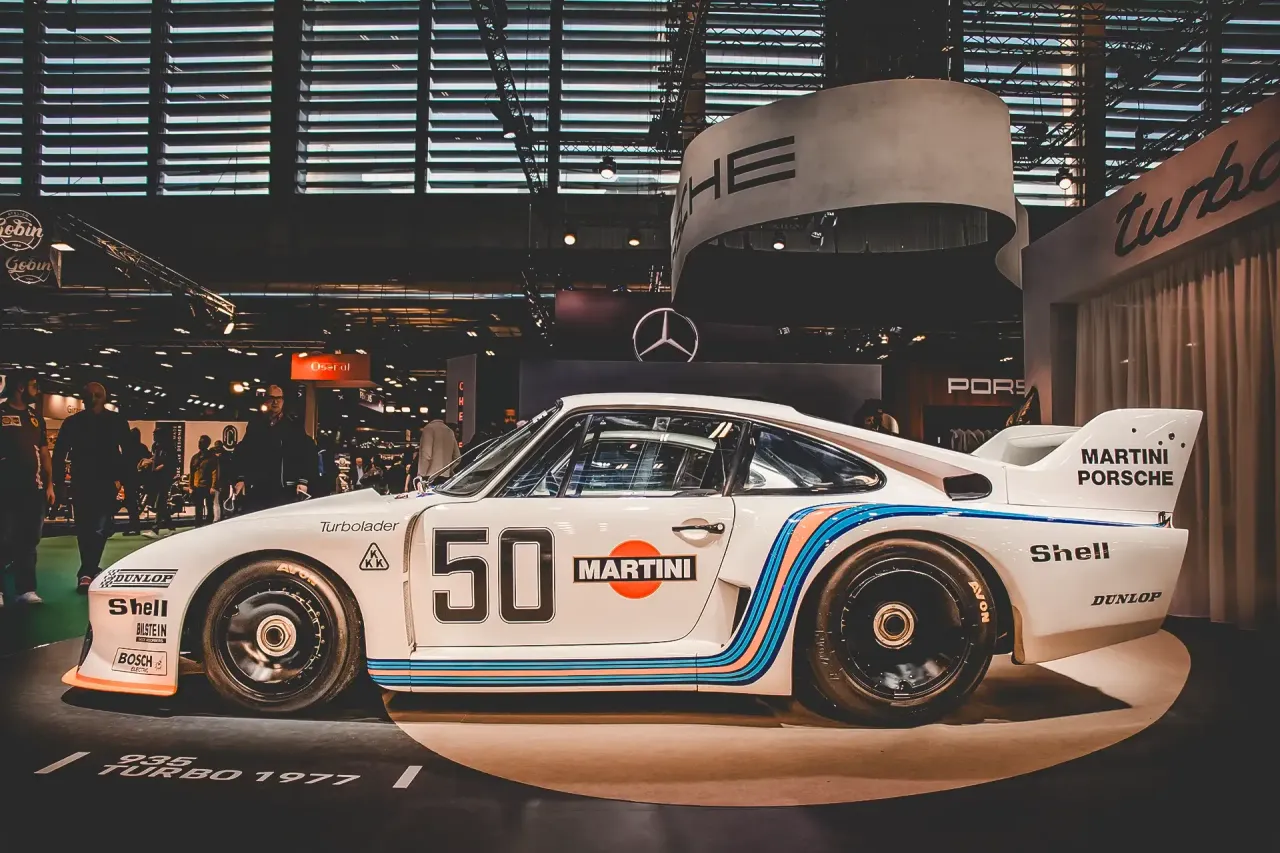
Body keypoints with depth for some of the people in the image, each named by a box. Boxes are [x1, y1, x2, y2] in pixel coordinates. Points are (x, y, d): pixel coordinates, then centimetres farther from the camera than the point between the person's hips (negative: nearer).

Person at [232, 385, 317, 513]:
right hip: (257, 489, 3)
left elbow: (307, 455, 1)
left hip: (284, 490, -3)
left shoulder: (294, 427, 8)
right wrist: (241, 479, 4)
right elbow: (243, 454, 15)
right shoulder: (255, 426, 16)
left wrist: (303, 481, -9)